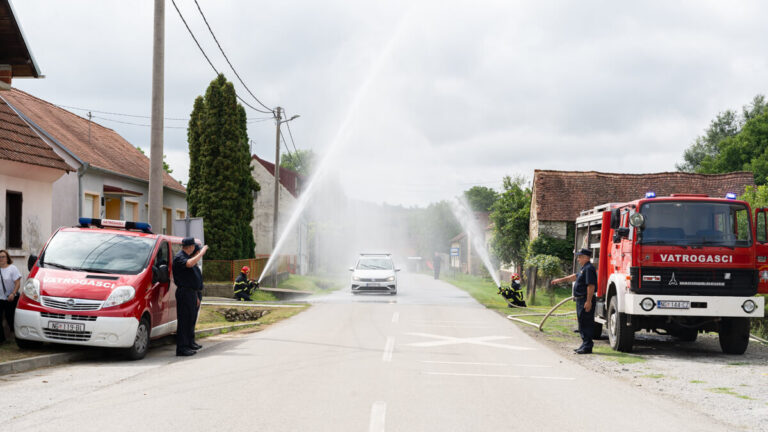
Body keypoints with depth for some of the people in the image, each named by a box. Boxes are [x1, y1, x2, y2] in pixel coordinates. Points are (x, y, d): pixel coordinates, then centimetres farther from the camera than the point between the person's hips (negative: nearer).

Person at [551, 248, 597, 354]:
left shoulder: (589, 269, -16)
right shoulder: (584, 269, 17)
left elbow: (591, 286, -23)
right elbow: (574, 277, 32)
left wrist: (588, 301, -26)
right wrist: (560, 280, 37)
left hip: (585, 301, -11)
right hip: (580, 300, 11)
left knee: (586, 324, -8)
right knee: (582, 323, 15)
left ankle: (587, 347, -7)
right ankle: (585, 345, 22)